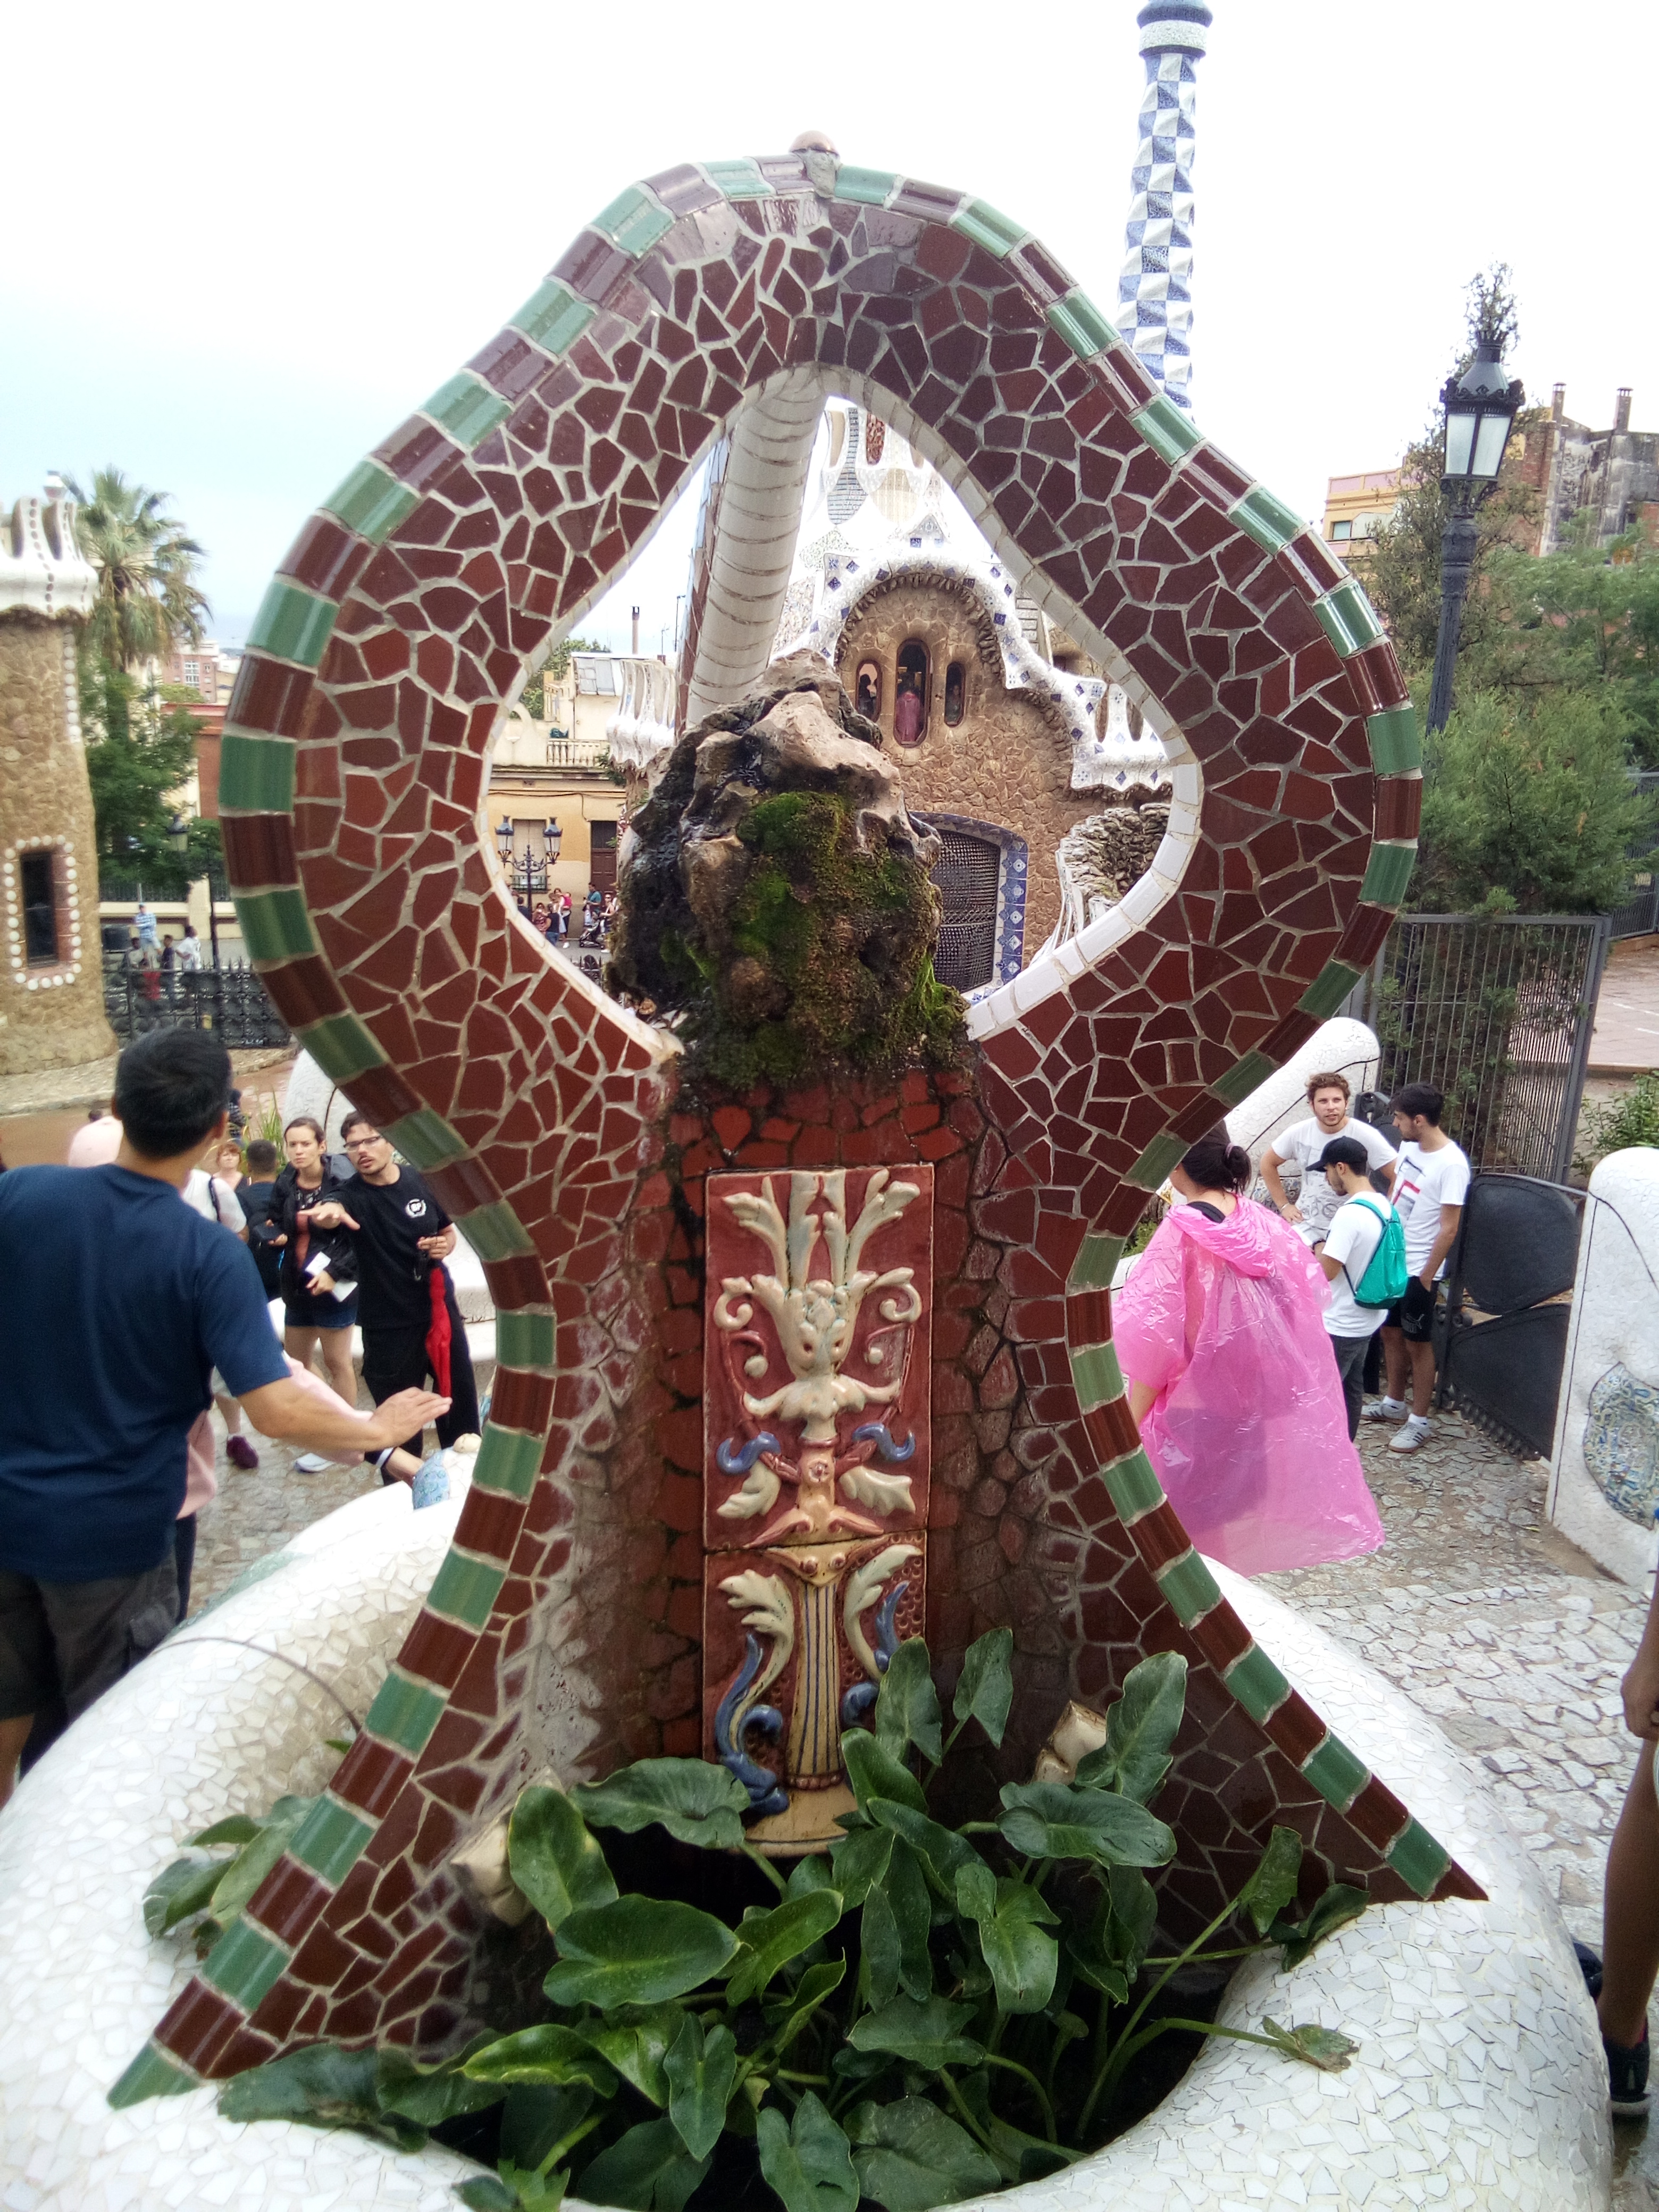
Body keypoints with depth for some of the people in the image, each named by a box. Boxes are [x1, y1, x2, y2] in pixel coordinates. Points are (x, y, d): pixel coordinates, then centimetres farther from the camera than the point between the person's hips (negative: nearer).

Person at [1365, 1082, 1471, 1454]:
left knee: (1417, 1343, 4)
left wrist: (1426, 1277, -17)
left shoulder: (1452, 1164, -21)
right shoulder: (1409, 1147, 2)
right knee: (1390, 1332, 18)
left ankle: (1419, 1421, 16)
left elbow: (1448, 1229, -20)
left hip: (1418, 1269, -7)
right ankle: (1395, 1403, 34)